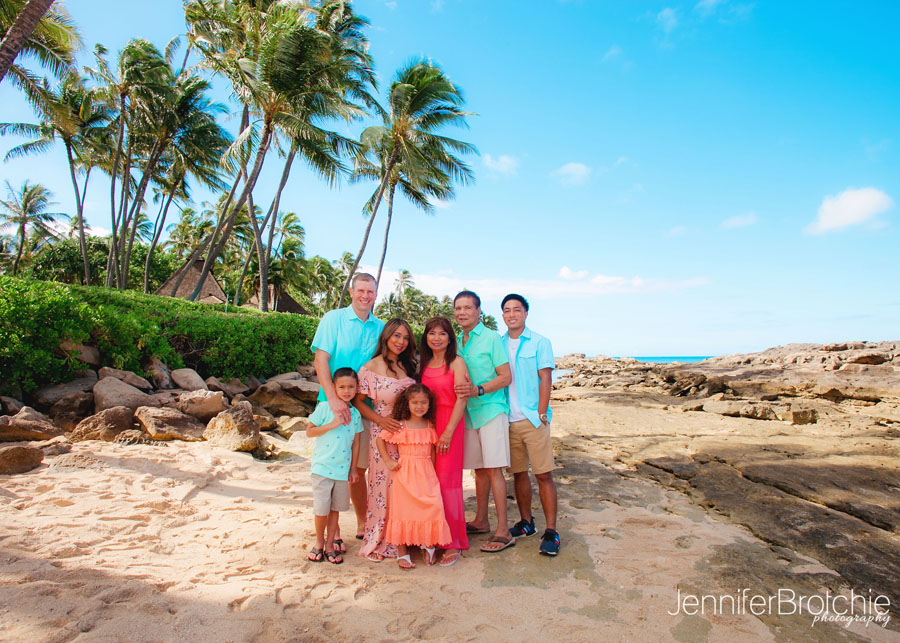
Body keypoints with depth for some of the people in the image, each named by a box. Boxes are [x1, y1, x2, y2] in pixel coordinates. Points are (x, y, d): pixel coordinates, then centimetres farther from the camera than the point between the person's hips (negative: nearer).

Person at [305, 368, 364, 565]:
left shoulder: (355, 414, 4)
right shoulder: (324, 407, -7)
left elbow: (356, 442, 9)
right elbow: (309, 431, -6)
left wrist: (353, 467, 9)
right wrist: (331, 425, -17)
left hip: (342, 469, 3)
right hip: (322, 467, -3)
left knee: (335, 508, 12)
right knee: (321, 508, 1)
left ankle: (330, 545, 26)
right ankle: (319, 542, 25)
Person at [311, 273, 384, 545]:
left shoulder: (380, 327, 8)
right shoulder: (333, 319, -1)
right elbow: (320, 360, -9)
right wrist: (334, 398, -21)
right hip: (334, 405, -3)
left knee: (358, 469, 13)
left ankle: (363, 523, 29)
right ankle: (333, 531, 14)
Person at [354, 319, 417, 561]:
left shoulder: (407, 366, 8)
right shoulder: (371, 368, -9)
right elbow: (359, 401, -6)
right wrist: (380, 419, -16)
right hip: (383, 433, -5)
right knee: (384, 484, 1)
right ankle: (377, 542, 19)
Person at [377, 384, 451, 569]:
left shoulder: (430, 427, 6)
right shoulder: (399, 426, -3)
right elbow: (379, 439, 6)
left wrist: (432, 472, 8)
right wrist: (388, 460, 1)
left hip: (426, 474, 2)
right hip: (404, 474, -2)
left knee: (432, 509, -8)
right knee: (403, 511, 3)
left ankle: (429, 545, 15)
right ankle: (402, 553, 16)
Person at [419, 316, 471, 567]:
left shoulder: (456, 363, -3)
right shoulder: (424, 364, 14)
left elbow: (461, 399, -9)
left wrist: (448, 431, -15)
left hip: (450, 424, -5)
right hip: (426, 424, 5)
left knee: (447, 481, -5)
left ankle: (453, 543, 6)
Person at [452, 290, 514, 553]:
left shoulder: (491, 338, -5)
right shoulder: (457, 342, 14)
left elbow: (505, 377, -10)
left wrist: (477, 390, -21)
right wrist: (461, 391, 2)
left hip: (490, 410, -6)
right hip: (468, 413, 6)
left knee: (493, 469, -6)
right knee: (479, 469, 13)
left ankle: (503, 531, 0)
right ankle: (481, 521, 25)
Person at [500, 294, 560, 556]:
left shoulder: (539, 342, 0)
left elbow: (545, 379, -4)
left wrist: (541, 414, -11)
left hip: (533, 419, -4)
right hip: (508, 420, 4)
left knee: (544, 475, -2)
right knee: (518, 473, 12)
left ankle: (551, 532, 5)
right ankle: (526, 523, 26)